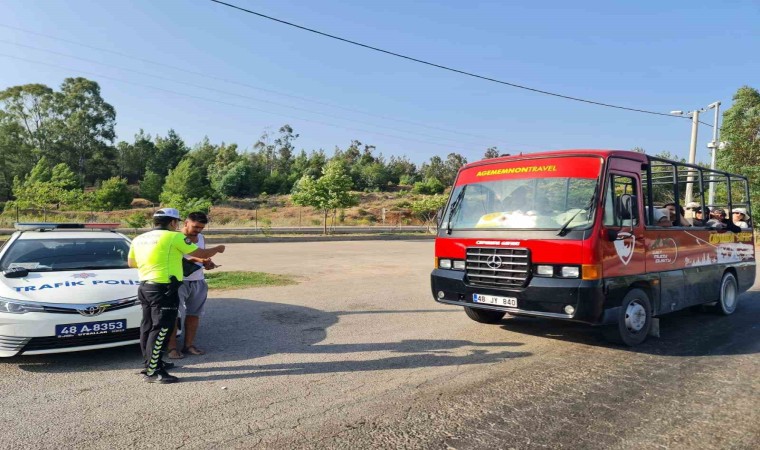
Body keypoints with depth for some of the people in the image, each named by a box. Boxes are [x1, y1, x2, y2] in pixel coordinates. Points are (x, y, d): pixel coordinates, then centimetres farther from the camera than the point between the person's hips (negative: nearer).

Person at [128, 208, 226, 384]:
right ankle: (152, 372, -5)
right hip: (164, 289, -9)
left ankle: (152, 362, 31)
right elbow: (202, 254, -5)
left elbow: (131, 262, 23)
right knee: (161, 329, -6)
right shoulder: (174, 237, -11)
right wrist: (218, 249, 13)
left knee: (149, 327, 17)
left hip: (145, 287, 9)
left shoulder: (139, 239, 11)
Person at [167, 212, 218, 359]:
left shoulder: (201, 238, 12)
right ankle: (172, 347, 4)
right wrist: (195, 260, -27)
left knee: (194, 314, 9)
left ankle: (189, 345, 17)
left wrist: (207, 263, 0)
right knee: (176, 315, -3)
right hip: (180, 281, -6)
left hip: (198, 281, 6)